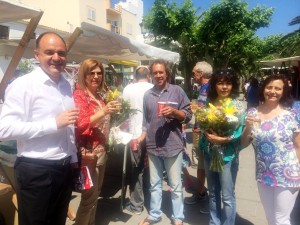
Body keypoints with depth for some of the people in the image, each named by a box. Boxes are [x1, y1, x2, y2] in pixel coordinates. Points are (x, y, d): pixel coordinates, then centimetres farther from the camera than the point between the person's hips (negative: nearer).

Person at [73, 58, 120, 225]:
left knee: (96, 194, 19)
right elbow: (80, 124, -22)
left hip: (101, 152, 8)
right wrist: (104, 111, -29)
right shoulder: (79, 95, -10)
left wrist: (112, 112, 9)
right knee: (89, 197, -2)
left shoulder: (98, 96, 12)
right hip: (88, 153, -8)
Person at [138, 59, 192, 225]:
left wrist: (174, 112, -19)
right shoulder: (147, 95, 7)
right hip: (152, 146, 4)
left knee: (175, 185, 10)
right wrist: (141, 138, 2)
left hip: (173, 146, -3)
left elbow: (188, 115, -3)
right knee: (155, 184, 18)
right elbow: (146, 121, 12)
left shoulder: (177, 91, -2)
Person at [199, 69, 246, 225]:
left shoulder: (238, 106, -7)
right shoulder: (209, 103, 4)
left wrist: (219, 139, -21)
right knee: (213, 193, 18)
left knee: (227, 196, 5)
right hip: (209, 154, 4)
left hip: (227, 156, -4)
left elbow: (239, 133, -12)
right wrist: (202, 146, 4)